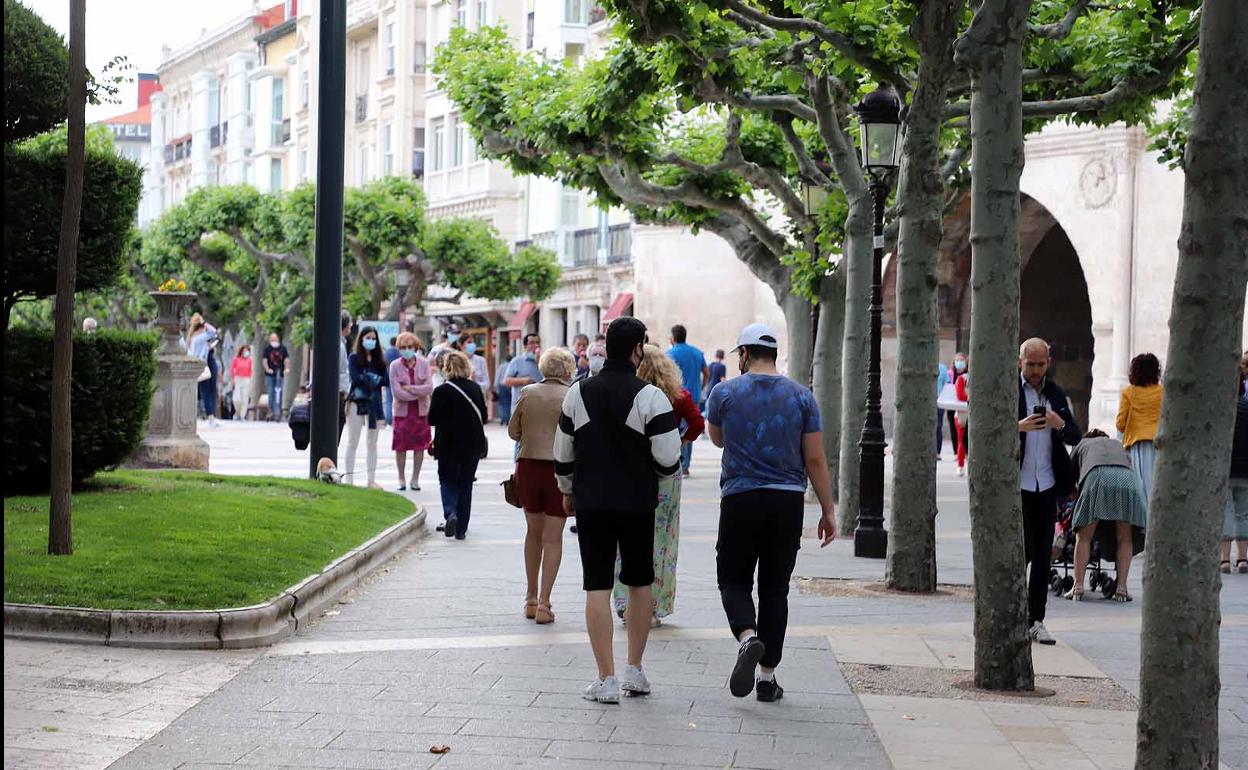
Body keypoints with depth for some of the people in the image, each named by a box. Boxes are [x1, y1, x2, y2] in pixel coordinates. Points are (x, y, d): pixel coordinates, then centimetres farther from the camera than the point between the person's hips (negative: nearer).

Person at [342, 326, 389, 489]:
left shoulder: (379, 359, 10)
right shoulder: (354, 358, 0)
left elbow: (386, 379, 0)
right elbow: (355, 378, -13)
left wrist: (370, 378, -11)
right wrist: (376, 379, -8)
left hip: (374, 402, 4)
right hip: (357, 401, -4)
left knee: (372, 443, 7)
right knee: (353, 442, 0)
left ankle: (371, 480, 11)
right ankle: (349, 479, 1)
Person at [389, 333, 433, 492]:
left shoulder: (423, 364, 0)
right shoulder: (395, 366, -5)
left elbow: (429, 388, -9)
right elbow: (396, 392, -12)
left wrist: (409, 388, -14)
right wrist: (418, 393, -10)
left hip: (421, 411, 1)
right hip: (402, 411, -1)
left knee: (419, 446, 3)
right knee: (401, 447, 0)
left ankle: (415, 479, 14)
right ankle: (401, 479, 14)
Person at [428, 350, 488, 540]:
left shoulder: (441, 391, -11)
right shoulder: (475, 389, -1)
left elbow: (432, 419, -7)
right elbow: (484, 417, 6)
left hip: (448, 444, -3)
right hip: (473, 444, 3)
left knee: (447, 480, 12)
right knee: (465, 485, 11)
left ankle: (450, 514, -14)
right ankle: (461, 529, 11)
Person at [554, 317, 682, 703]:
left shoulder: (578, 393, 1)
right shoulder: (650, 396, -11)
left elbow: (563, 454, 8)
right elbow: (668, 458, -15)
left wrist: (567, 491, 23)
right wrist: (660, 472, 9)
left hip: (591, 503, 2)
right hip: (638, 504, -1)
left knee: (597, 587, 2)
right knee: (639, 583, 14)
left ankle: (606, 679, -1)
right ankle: (634, 671, 19)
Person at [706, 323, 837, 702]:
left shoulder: (725, 393, -1)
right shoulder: (801, 396, 2)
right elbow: (815, 460, 1)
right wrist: (828, 510, 6)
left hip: (741, 500, -2)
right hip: (789, 501, 2)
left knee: (734, 580, 9)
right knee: (775, 588, 9)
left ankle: (747, 636, -21)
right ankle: (767, 677, 10)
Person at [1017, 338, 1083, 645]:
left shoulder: (1056, 394, 14)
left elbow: (1076, 437, 12)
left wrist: (1060, 425, -10)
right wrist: (1017, 427, -23)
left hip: (1046, 485, 5)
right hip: (1017, 484, -5)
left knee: (1043, 555, 4)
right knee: (1023, 550, -8)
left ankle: (1036, 620, 9)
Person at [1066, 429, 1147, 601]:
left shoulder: (1083, 444, 36)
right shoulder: (1117, 444, 42)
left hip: (1098, 477, -2)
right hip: (1127, 479, 2)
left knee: (1084, 537, 8)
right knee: (1125, 538, 12)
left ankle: (1078, 587, 3)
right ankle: (1121, 588, 5)